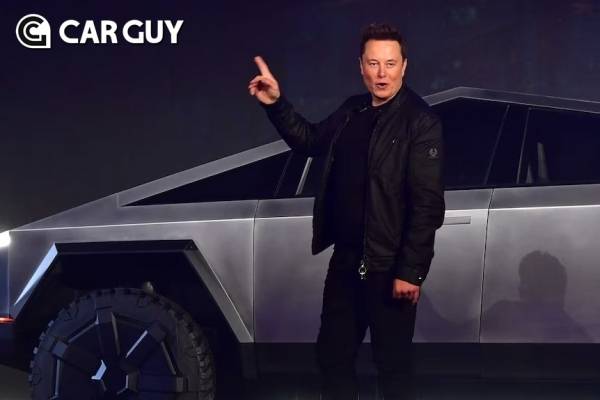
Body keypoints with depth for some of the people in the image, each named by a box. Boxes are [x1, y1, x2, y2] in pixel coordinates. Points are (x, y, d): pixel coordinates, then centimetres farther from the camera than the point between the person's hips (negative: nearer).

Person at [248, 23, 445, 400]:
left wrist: (411, 271, -21)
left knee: (393, 364, 4)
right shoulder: (352, 110, 8)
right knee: (333, 354, 16)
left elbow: (428, 203, -18)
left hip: (389, 267, -7)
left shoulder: (421, 122, -14)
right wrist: (276, 103, 11)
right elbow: (311, 140, 26)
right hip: (345, 259, 7)